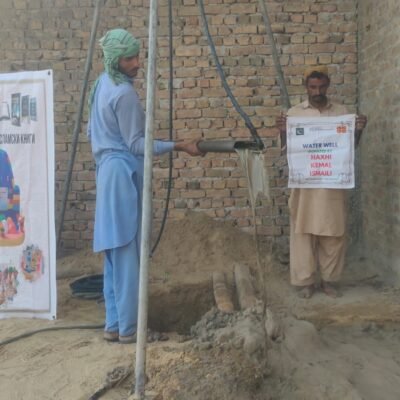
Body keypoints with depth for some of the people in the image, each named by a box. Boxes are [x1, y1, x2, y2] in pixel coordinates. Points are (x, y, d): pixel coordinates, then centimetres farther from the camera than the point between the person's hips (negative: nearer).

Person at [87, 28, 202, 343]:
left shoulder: (101, 84, 14)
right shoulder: (124, 93, -16)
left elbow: (91, 131, 21)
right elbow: (136, 144, -15)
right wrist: (179, 146, -15)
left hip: (107, 168, 10)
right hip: (124, 172, -10)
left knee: (115, 250, 10)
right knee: (128, 252, -5)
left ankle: (114, 323, 16)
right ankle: (128, 327, 2)